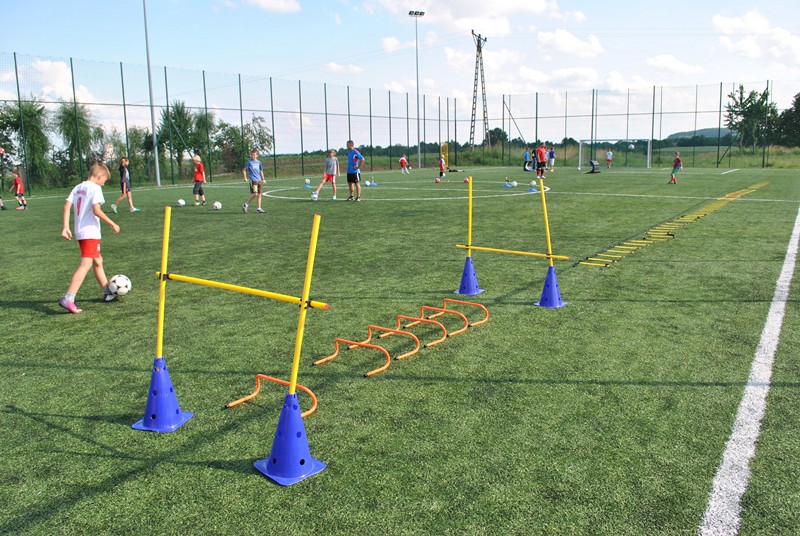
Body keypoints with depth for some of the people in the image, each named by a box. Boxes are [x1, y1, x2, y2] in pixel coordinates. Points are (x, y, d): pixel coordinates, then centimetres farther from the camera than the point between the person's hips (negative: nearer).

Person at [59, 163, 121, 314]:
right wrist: (112, 224, -10)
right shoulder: (95, 188, -9)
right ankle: (68, 299, -21)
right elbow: (96, 210, -19)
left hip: (80, 232, 9)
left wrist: (65, 227, 2)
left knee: (98, 261, 21)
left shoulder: (77, 188, 14)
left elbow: (67, 206, 5)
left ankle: (107, 292, 32)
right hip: (91, 232, -9)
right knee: (86, 265, -12)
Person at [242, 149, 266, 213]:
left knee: (259, 194, 4)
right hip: (253, 180, -6)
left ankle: (259, 208, 10)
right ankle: (246, 204, 1)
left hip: (259, 180, 6)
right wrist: (245, 178, -12)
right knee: (255, 194, -16)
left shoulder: (258, 162, 12)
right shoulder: (249, 162, -2)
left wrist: (263, 179, 20)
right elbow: (244, 170, 0)